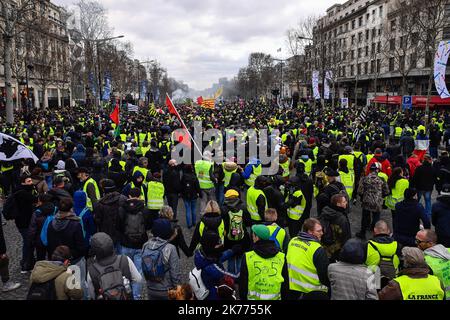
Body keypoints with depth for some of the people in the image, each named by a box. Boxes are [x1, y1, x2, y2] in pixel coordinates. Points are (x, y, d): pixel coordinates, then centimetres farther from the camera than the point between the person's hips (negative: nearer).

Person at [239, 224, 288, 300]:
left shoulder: (248, 257, -10)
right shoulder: (281, 258, -5)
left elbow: (243, 283, -2)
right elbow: (285, 284, 4)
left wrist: (243, 298, 11)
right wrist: (284, 297, 16)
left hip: (254, 297, -1)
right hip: (275, 297, 2)